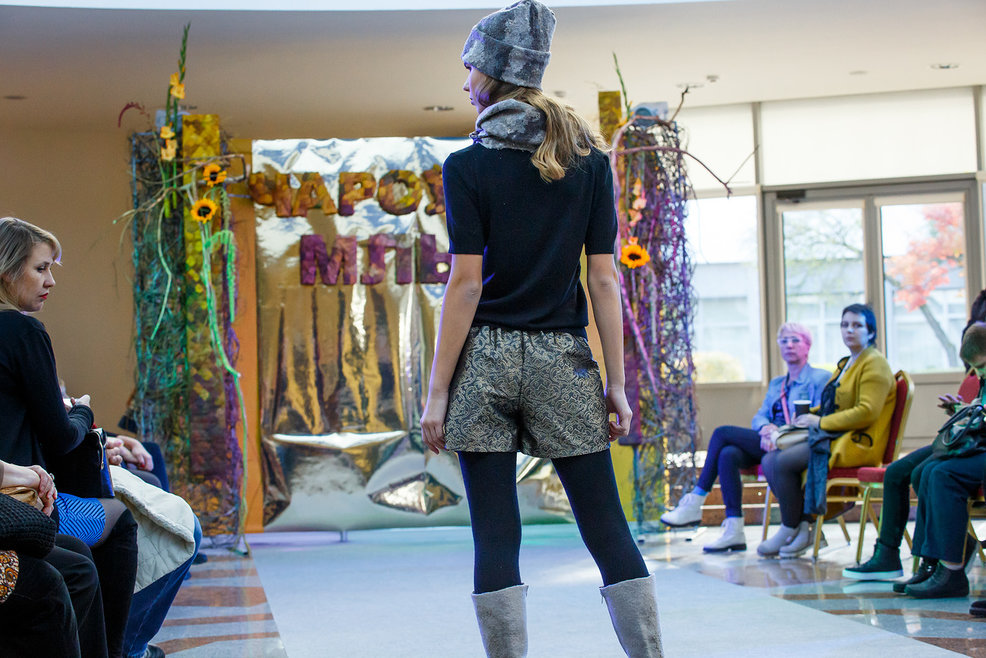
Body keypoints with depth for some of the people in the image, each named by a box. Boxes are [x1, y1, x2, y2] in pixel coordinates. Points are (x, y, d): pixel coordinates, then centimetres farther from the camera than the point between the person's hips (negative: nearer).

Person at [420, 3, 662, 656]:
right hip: (564, 357, 3)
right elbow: (603, 277, 2)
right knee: (607, 528, 6)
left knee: (496, 537, 1)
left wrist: (438, 391, -5)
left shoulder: (469, 167, -4)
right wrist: (617, 382, 5)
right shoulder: (589, 160, 5)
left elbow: (466, 285, -8)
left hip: (486, 357, -2)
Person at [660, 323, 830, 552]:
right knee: (728, 454, -27)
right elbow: (759, 417, 17)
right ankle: (733, 532, -31)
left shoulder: (820, 378, 6)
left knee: (723, 433, -19)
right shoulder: (776, 384, 29)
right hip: (770, 445, 6)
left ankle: (694, 504, -17)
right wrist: (766, 428, -9)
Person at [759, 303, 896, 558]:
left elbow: (866, 413, -19)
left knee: (784, 461, -24)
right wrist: (809, 416, 6)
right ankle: (804, 525, -9)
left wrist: (820, 422, -15)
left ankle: (790, 529, -9)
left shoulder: (874, 364, -8)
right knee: (770, 460, -8)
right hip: (834, 436, 10)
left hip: (858, 442, -10)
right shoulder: (845, 363, 22)